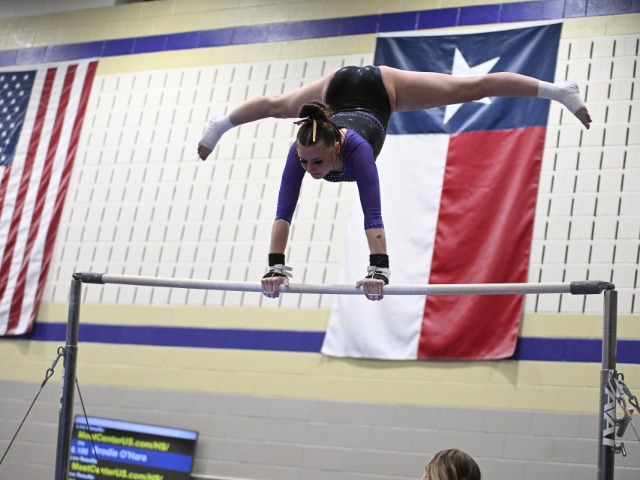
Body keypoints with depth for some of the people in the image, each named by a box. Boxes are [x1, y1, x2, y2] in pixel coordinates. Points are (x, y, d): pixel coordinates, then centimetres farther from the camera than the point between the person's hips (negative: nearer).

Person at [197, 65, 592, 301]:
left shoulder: (356, 148, -45)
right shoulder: (300, 149, -37)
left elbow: (372, 214, -53)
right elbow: (284, 211, -39)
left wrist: (378, 270, -60)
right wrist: (276, 265, -45)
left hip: (379, 90, -3)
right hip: (338, 87, 4)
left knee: (472, 88, 6)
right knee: (276, 106, 30)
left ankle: (561, 91, 17)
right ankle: (218, 126, 61)